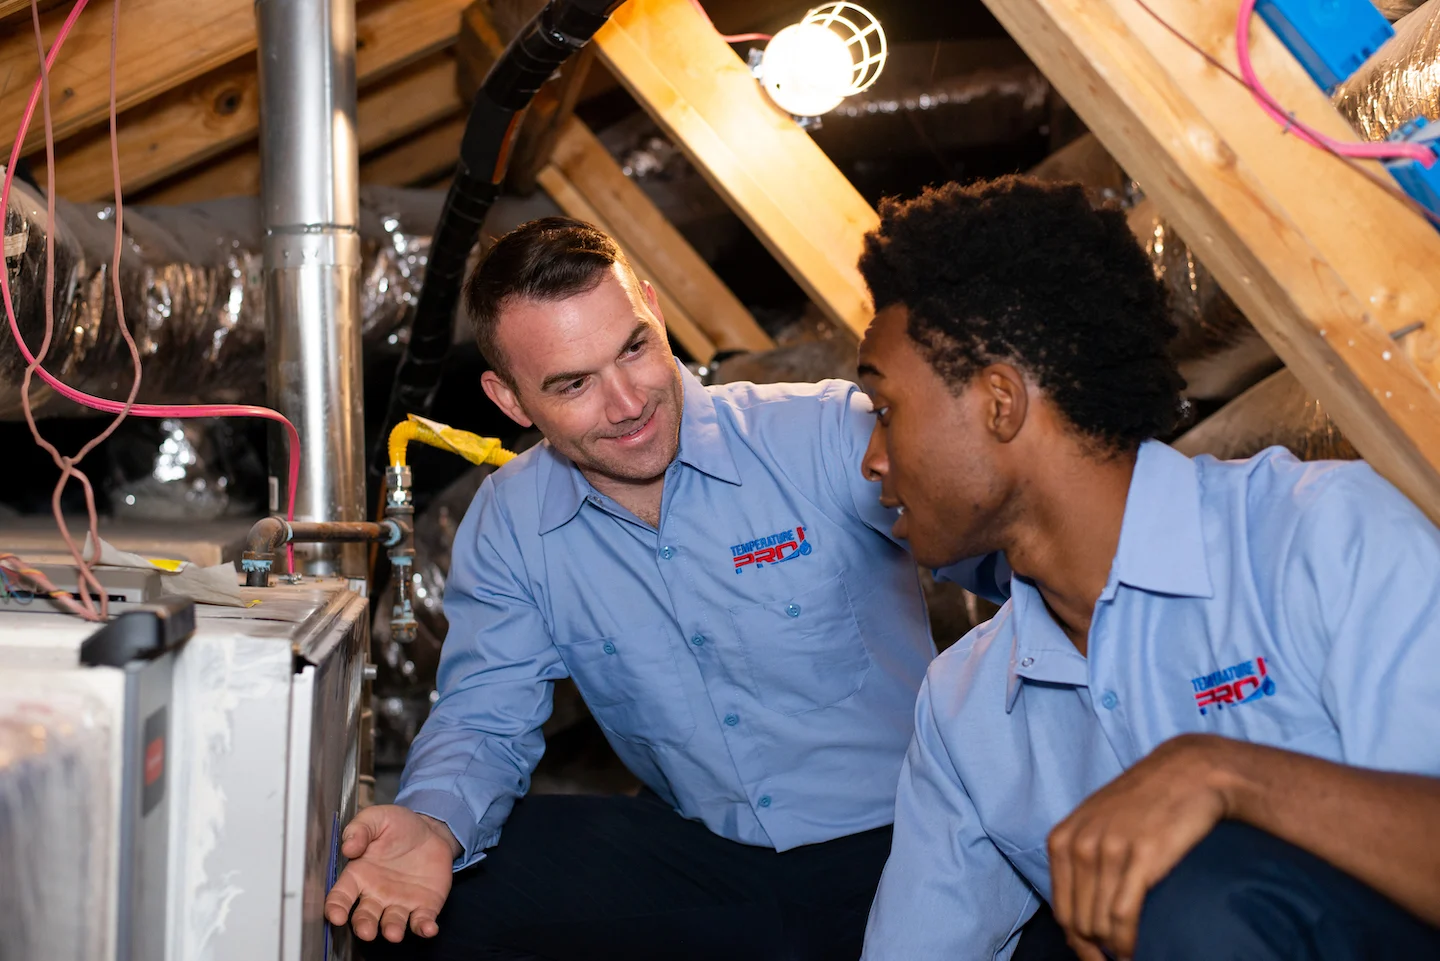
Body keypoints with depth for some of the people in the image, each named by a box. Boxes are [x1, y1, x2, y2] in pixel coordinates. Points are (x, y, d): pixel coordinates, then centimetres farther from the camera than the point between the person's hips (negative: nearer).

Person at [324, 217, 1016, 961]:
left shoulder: (830, 439, -14)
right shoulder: (508, 524, 0)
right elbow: (485, 719, 3)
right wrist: (434, 821, -21)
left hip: (902, 844, -3)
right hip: (702, 859, 3)